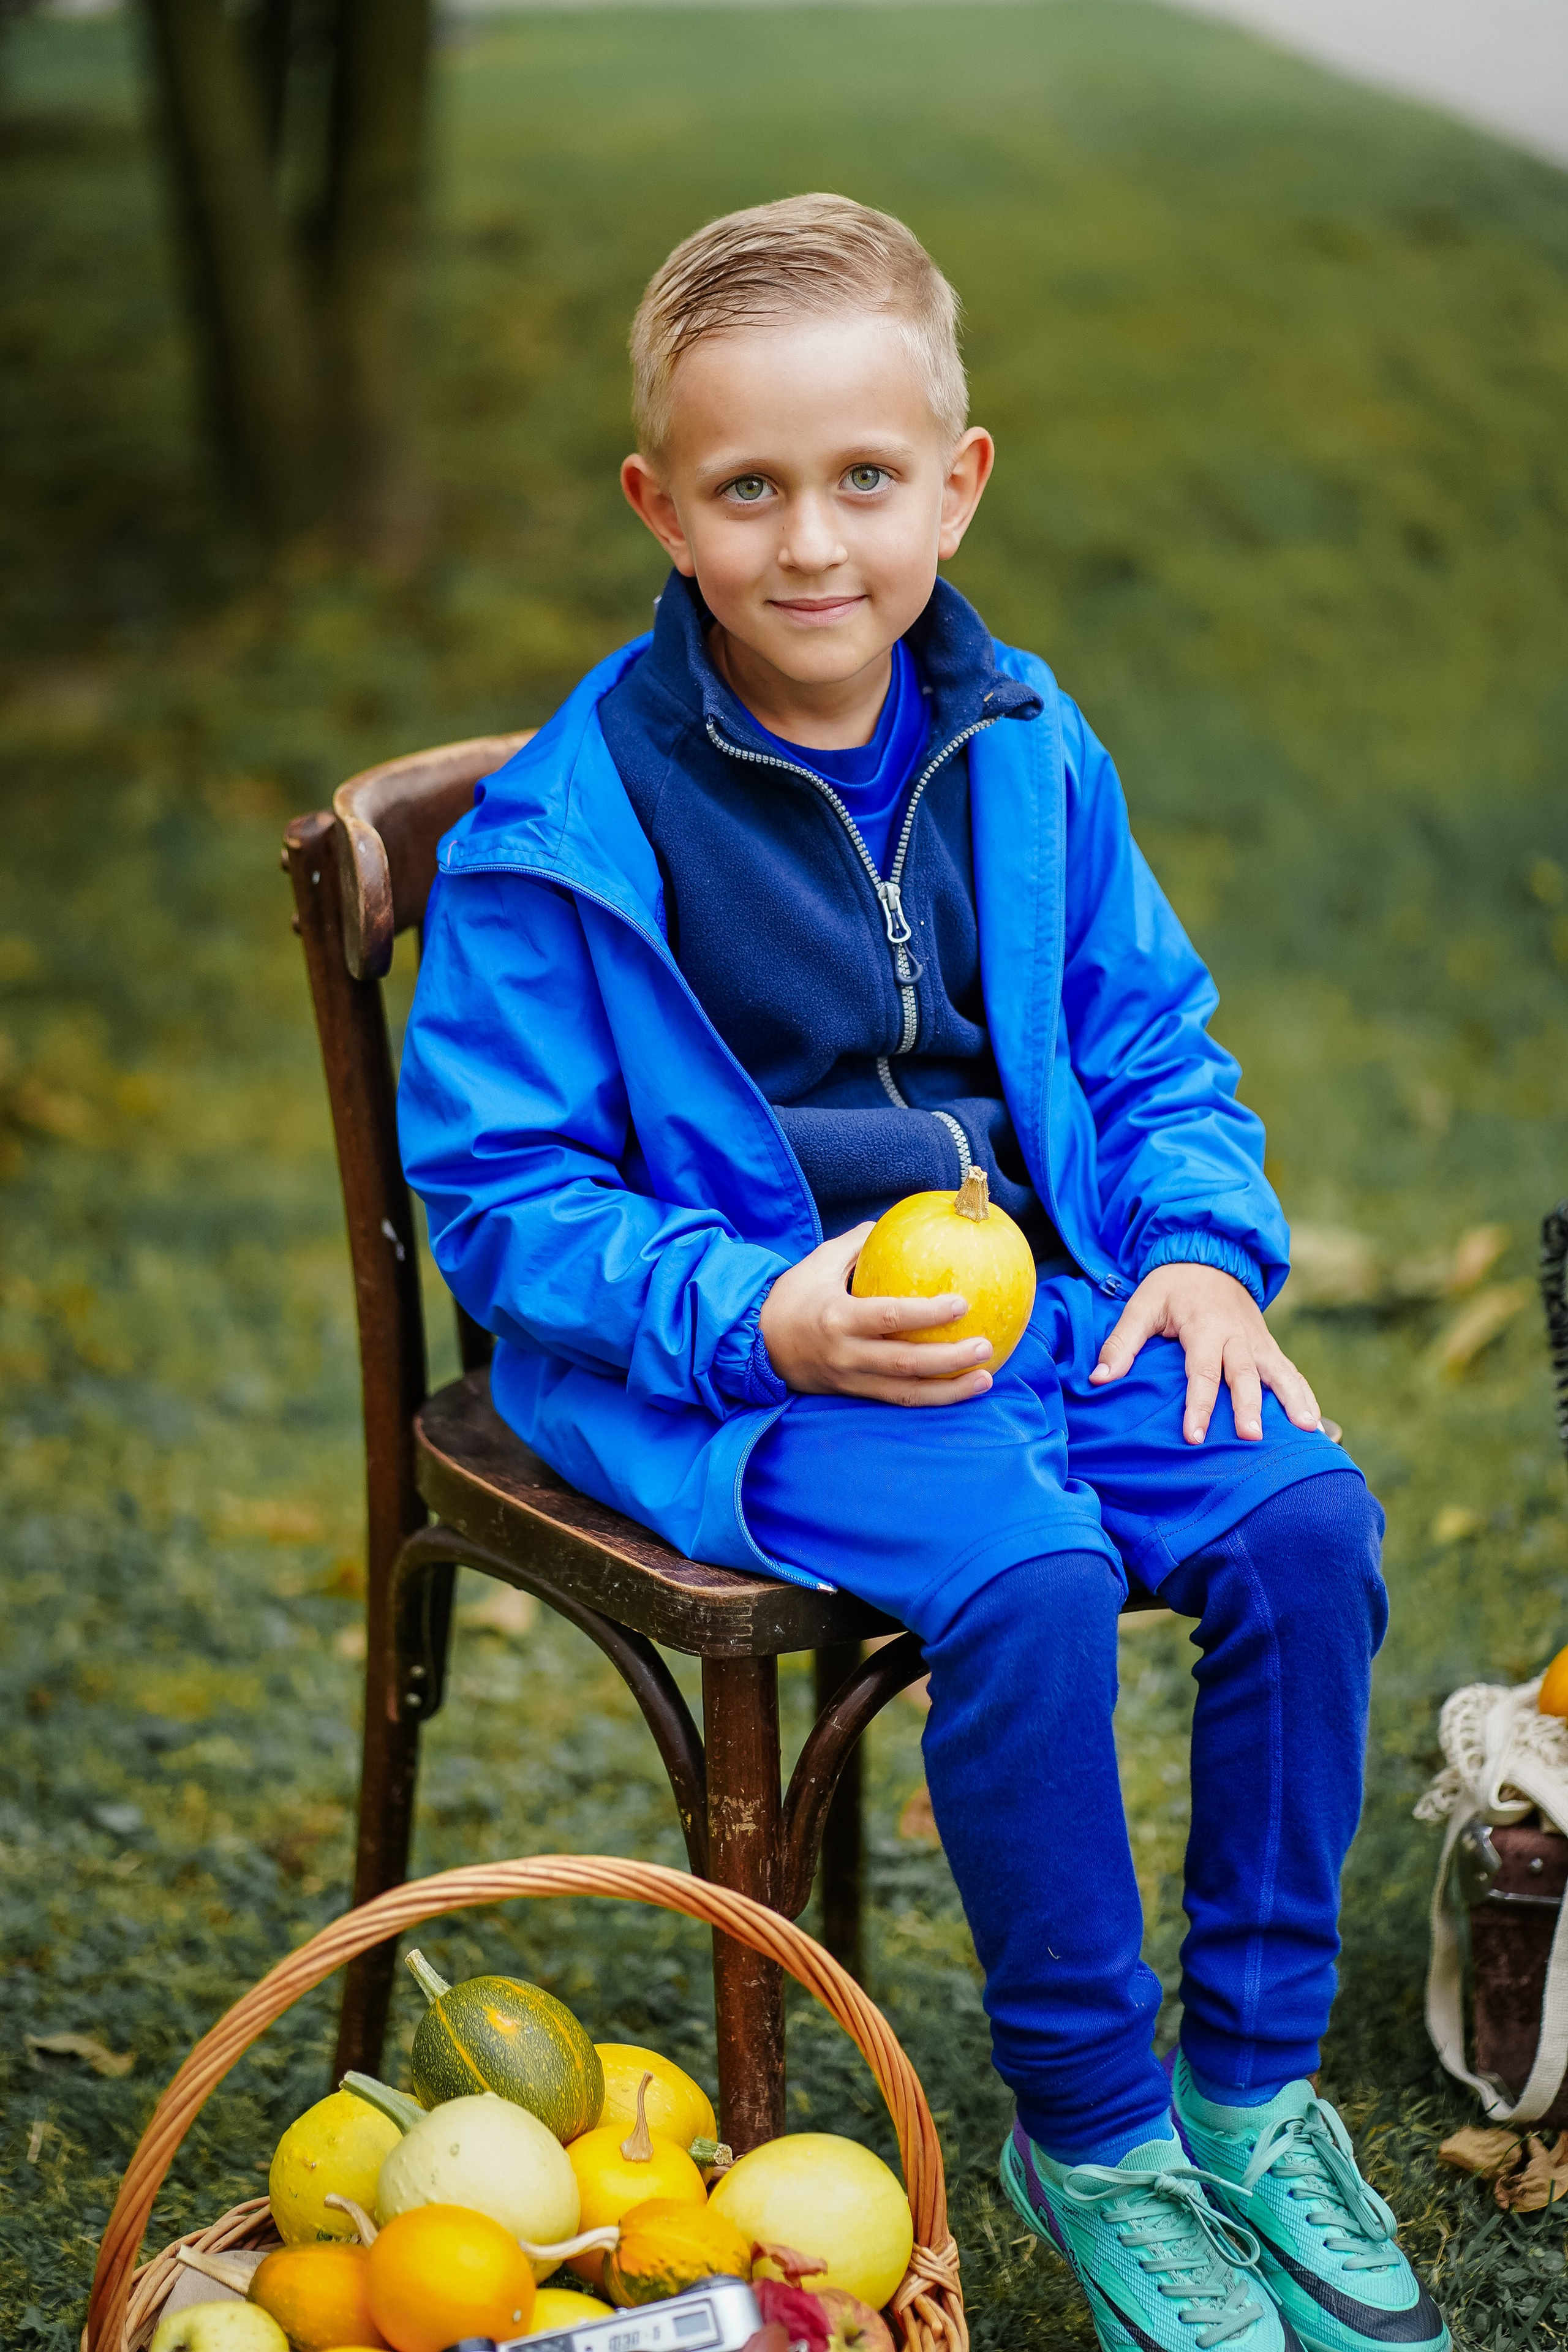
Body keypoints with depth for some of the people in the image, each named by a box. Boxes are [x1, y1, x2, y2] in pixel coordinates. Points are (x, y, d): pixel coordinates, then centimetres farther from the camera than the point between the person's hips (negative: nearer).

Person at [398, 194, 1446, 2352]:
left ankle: (1257, 2086, 0)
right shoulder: (563, 836, -10)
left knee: (1304, 1509, -18)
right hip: (730, 1347, -5)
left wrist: (1203, 1246, -4)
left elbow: (1154, 1053, 16)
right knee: (1028, 1576, -31)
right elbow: (503, 1199, -8)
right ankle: (1087, 2134, -9)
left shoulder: (1027, 761, 4)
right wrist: (762, 1317, -22)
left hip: (1036, 1286, 5)